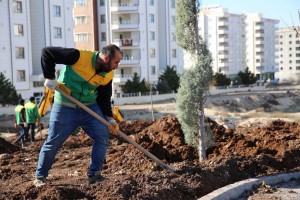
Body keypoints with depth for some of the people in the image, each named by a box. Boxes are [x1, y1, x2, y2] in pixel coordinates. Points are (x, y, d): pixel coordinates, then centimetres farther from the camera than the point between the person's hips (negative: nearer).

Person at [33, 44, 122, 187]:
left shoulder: (108, 76, -6)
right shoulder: (79, 57, -24)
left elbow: (104, 99, 3)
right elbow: (47, 52, -21)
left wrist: (110, 118, -10)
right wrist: (50, 78, -21)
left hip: (90, 107, 5)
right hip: (65, 107, -4)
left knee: (102, 136, -9)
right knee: (53, 142, 2)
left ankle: (94, 174, 4)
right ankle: (40, 177, 21)